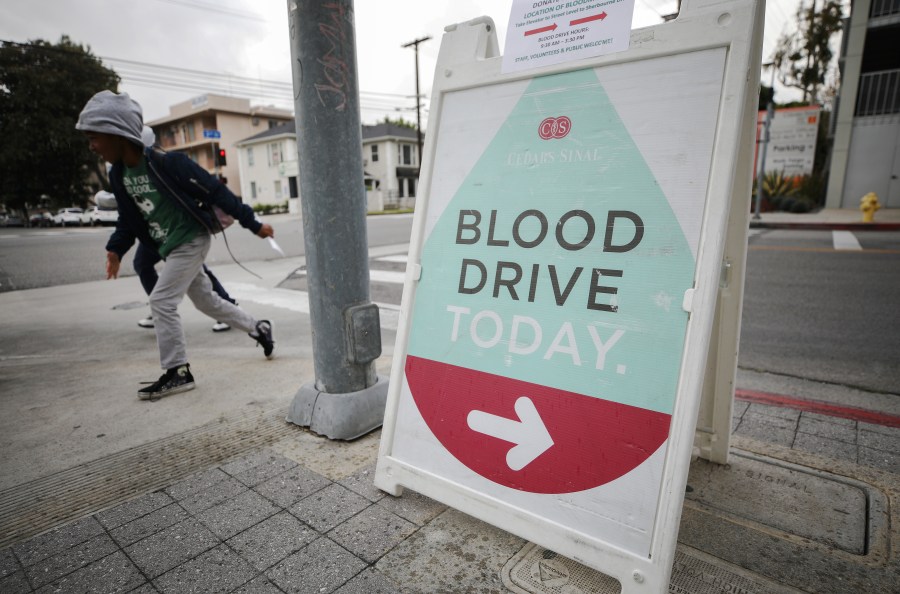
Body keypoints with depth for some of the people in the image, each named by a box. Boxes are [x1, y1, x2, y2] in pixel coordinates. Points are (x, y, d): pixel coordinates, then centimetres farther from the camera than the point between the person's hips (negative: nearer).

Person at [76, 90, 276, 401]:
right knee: (206, 300, 16)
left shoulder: (167, 163, -22)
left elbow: (215, 191, -18)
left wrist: (253, 224, -16)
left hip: (191, 241, -9)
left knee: (161, 301, -11)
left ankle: (177, 372, 0)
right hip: (170, 247, 9)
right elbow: (129, 218, 13)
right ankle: (258, 328, 32)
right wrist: (116, 249, -2)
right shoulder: (118, 175, 3)